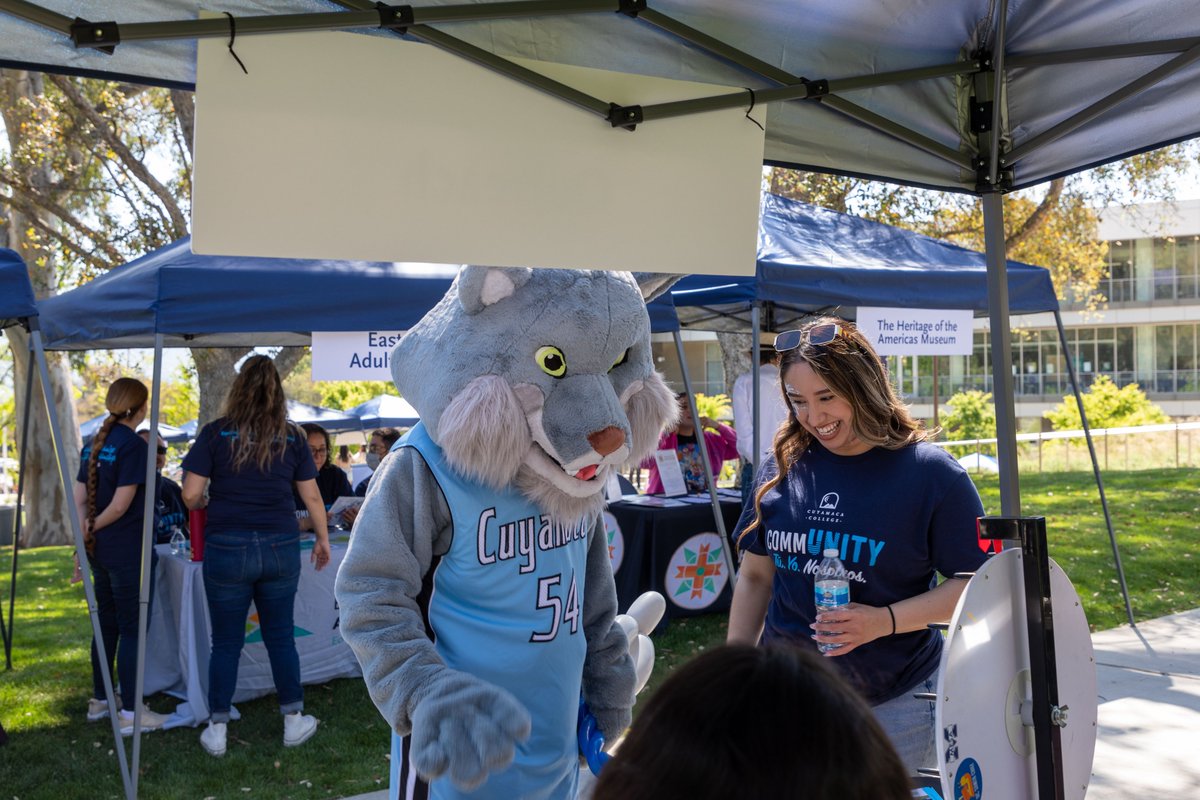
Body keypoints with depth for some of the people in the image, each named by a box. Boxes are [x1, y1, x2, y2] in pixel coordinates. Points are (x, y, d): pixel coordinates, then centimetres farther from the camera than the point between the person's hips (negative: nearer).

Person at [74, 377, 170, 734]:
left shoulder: (93, 444, 10)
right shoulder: (133, 446, -15)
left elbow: (79, 500, 8)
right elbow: (120, 506, -17)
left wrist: (87, 533, 0)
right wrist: (93, 529, -2)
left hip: (99, 550, 8)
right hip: (129, 550, -8)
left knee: (107, 625, 18)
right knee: (133, 629, -1)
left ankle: (99, 701, 28)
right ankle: (130, 713, 4)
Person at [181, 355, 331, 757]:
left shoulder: (216, 433, -2)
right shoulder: (292, 436, 3)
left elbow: (190, 494, -5)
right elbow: (312, 496, 5)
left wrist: (205, 504, 18)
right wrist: (323, 539, 17)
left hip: (227, 547, -1)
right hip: (280, 547, 1)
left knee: (225, 643, 8)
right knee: (280, 637, 13)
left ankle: (217, 731, 16)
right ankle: (294, 721, 22)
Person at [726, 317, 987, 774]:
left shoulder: (931, 474, -10)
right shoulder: (782, 469, 1)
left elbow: (972, 584, -7)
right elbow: (755, 577, 9)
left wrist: (885, 620, -20)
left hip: (894, 707, -3)